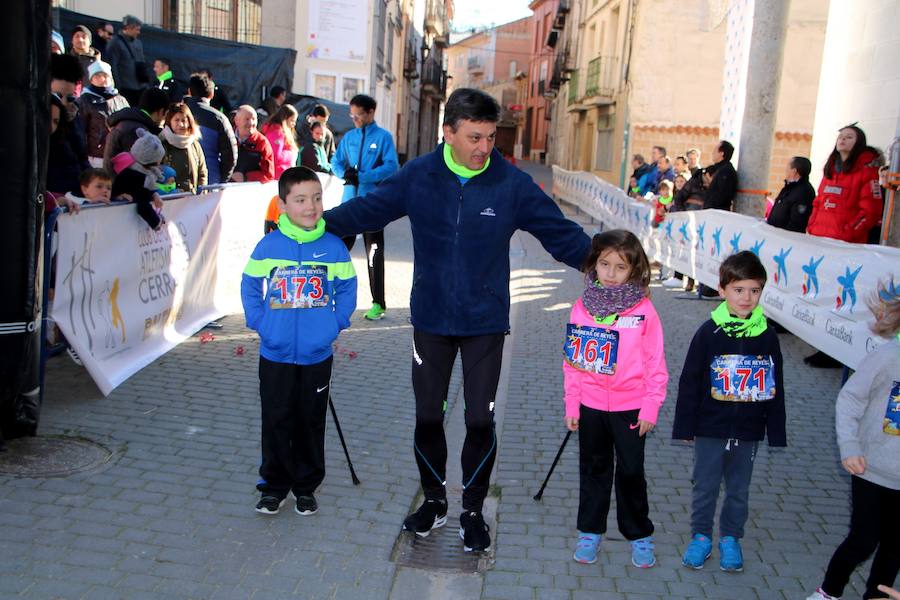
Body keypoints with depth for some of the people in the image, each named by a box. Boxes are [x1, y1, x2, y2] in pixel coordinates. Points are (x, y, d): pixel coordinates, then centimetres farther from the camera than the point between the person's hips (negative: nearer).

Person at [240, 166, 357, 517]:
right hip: (275, 355, 0)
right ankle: (274, 484, 27)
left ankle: (307, 486, 29)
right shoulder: (268, 246, -6)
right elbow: (250, 286, 5)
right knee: (276, 422, 10)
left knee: (311, 423, 13)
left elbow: (347, 288, 5)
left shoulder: (334, 246, -5)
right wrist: (258, 322, -4)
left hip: (317, 355, 1)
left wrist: (336, 323, -4)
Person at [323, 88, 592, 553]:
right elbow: (367, 209, 2)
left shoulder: (513, 184, -10)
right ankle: (434, 501, 33)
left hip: (485, 323, -1)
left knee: (480, 420, 3)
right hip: (430, 319, 1)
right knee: (427, 416, 10)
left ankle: (473, 510, 25)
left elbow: (561, 233, -6)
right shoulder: (417, 176, -6)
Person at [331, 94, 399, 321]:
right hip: (350, 200, 4)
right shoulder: (349, 137, 12)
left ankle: (378, 303, 9)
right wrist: (344, 173, -9)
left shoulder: (383, 137, -2)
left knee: (374, 252, 2)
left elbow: (391, 166, -11)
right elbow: (336, 162, 14)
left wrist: (362, 177, -18)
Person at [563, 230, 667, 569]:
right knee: (593, 470, 16)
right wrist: (571, 406, 4)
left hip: (630, 408, -2)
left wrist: (650, 408, -7)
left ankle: (640, 535, 28)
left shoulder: (643, 310, -9)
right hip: (591, 406, 3)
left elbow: (655, 363, -5)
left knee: (631, 473, 9)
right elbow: (572, 360, 4)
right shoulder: (582, 308, -2)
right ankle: (590, 531, 31)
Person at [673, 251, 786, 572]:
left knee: (739, 490, 15)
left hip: (748, 431, 2)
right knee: (705, 488, 9)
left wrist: (776, 434, 6)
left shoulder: (767, 336, -3)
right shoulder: (709, 333, -10)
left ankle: (730, 538, 33)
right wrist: (684, 427, -4)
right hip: (710, 429, -2)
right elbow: (689, 382, -5)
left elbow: (775, 388, 5)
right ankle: (701, 536, 29)